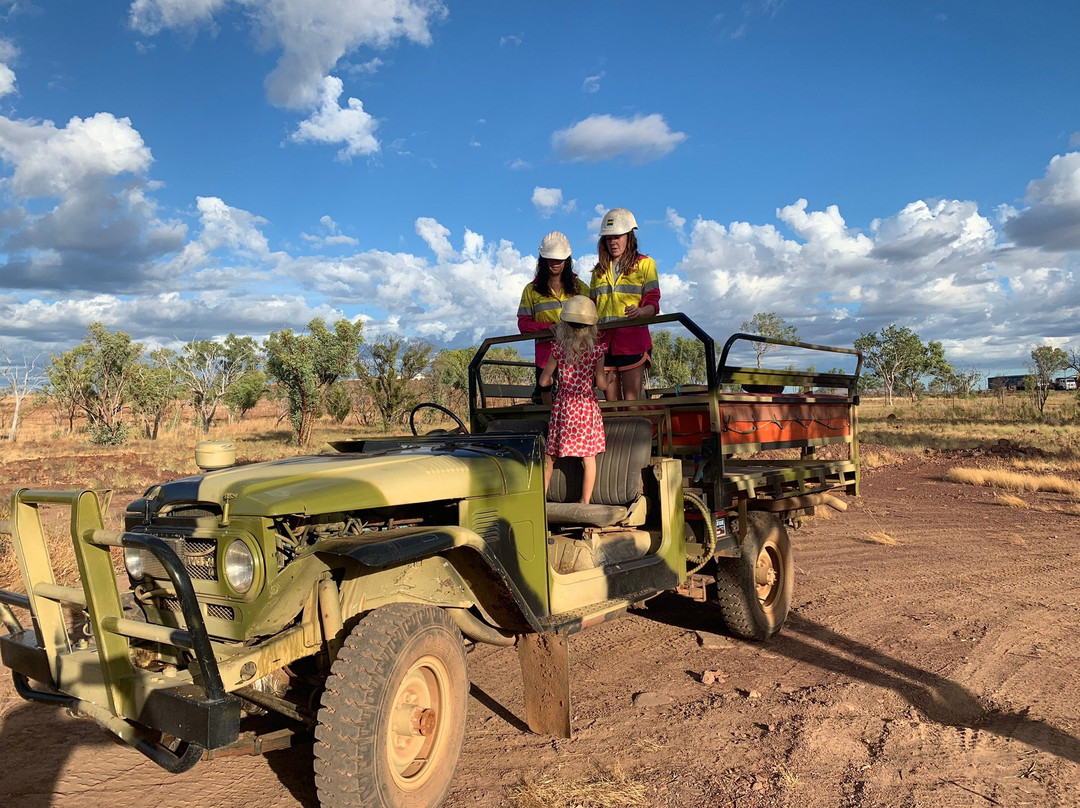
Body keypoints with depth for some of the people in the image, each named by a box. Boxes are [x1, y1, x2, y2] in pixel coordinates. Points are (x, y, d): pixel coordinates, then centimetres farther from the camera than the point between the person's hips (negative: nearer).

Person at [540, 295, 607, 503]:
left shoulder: (558, 349, -4)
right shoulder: (596, 350, -6)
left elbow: (543, 381, -2)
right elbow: (601, 383, -9)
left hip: (563, 407, 1)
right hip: (587, 408, -1)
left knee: (550, 454, 11)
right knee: (588, 456, 5)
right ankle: (585, 500, 7)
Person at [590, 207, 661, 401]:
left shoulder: (644, 264, 6)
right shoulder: (599, 270, 20)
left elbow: (653, 302, -2)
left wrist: (640, 311, -23)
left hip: (632, 339, -4)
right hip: (604, 340, 4)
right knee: (611, 402, 5)